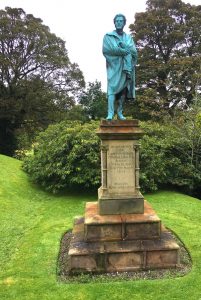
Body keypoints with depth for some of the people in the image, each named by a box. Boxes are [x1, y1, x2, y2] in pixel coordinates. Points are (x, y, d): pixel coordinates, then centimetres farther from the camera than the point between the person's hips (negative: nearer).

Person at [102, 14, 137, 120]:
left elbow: (134, 51, 7)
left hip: (126, 66, 4)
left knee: (124, 89, -1)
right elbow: (106, 50, -7)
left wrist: (123, 45, -10)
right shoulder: (108, 36, 9)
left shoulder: (128, 37, 19)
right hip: (114, 65, -4)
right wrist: (125, 50, -8)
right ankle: (110, 113, -23)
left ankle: (120, 112, 3)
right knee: (112, 88, -16)